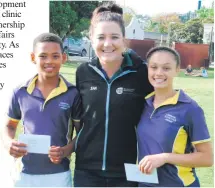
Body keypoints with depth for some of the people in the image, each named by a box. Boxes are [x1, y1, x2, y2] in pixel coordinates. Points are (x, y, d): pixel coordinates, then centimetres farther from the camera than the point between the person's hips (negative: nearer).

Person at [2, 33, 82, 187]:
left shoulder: (73, 94, -6)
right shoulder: (20, 93, -2)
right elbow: (10, 126, 12)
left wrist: (66, 150, -15)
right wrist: (9, 143, -8)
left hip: (59, 174, -2)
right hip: (26, 173, 2)